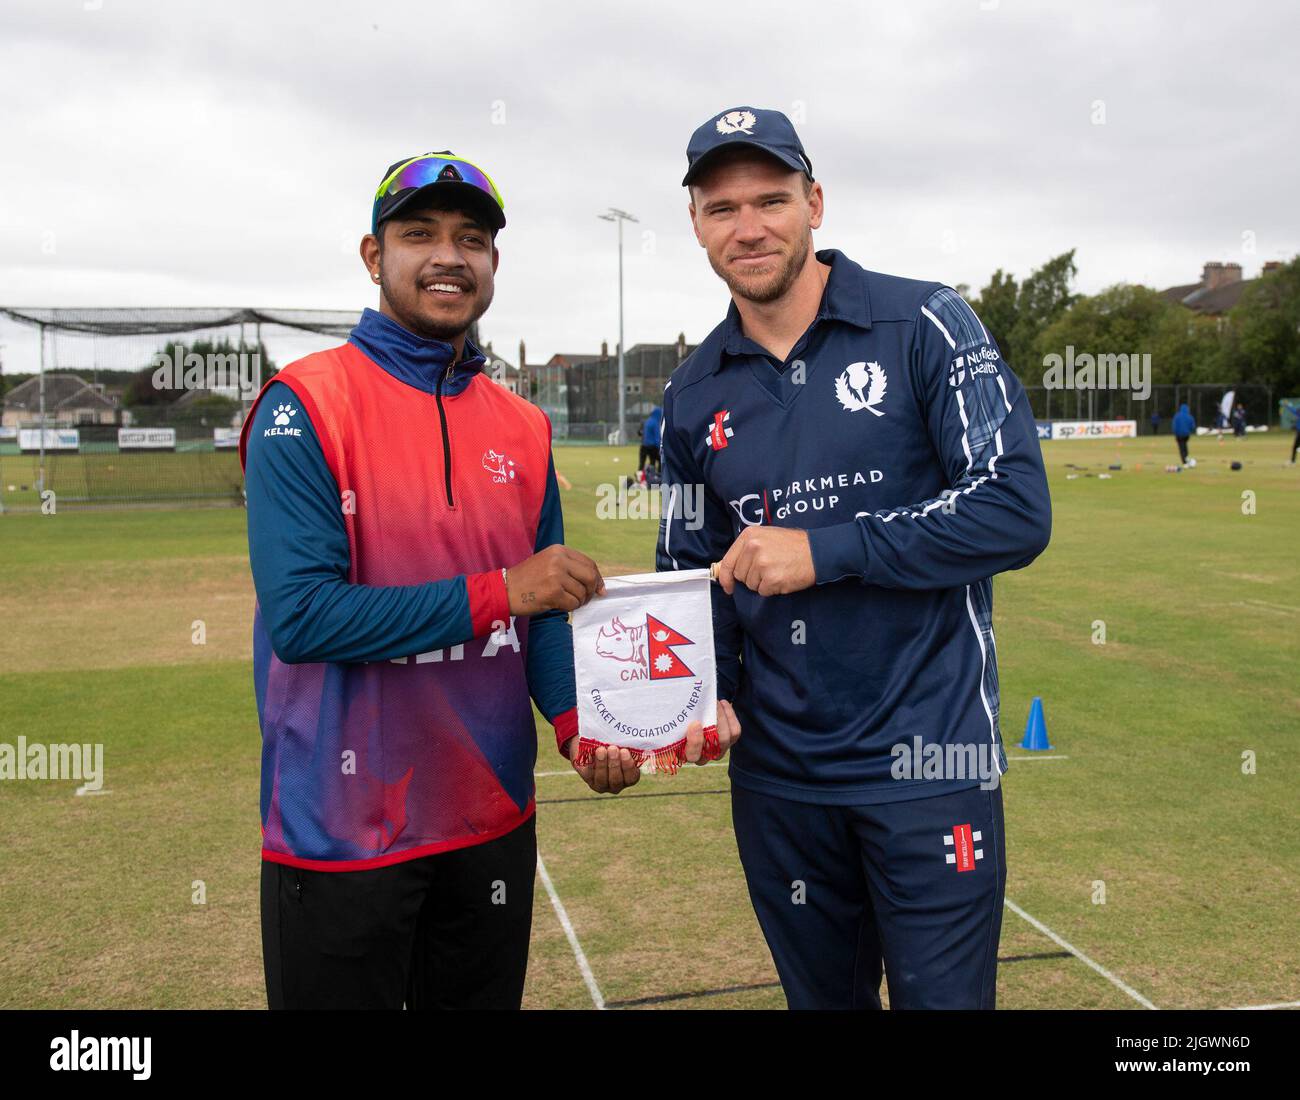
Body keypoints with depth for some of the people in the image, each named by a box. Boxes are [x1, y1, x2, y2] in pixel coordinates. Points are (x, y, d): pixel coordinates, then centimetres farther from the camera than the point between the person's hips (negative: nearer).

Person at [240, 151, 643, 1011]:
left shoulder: (523, 426, 6)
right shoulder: (305, 408, -11)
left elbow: (542, 609, 8)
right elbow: (300, 616, -21)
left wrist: (575, 721, -10)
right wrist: (496, 592, -23)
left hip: (495, 819, 6)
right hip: (343, 833, -5)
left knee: (485, 994, 21)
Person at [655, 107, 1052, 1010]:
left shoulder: (925, 326, -6)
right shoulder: (696, 393, 6)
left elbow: (1017, 511, -14)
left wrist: (823, 550, -18)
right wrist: (704, 695, -7)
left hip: (932, 763, -4)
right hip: (777, 774, 4)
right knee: (822, 997, 19)